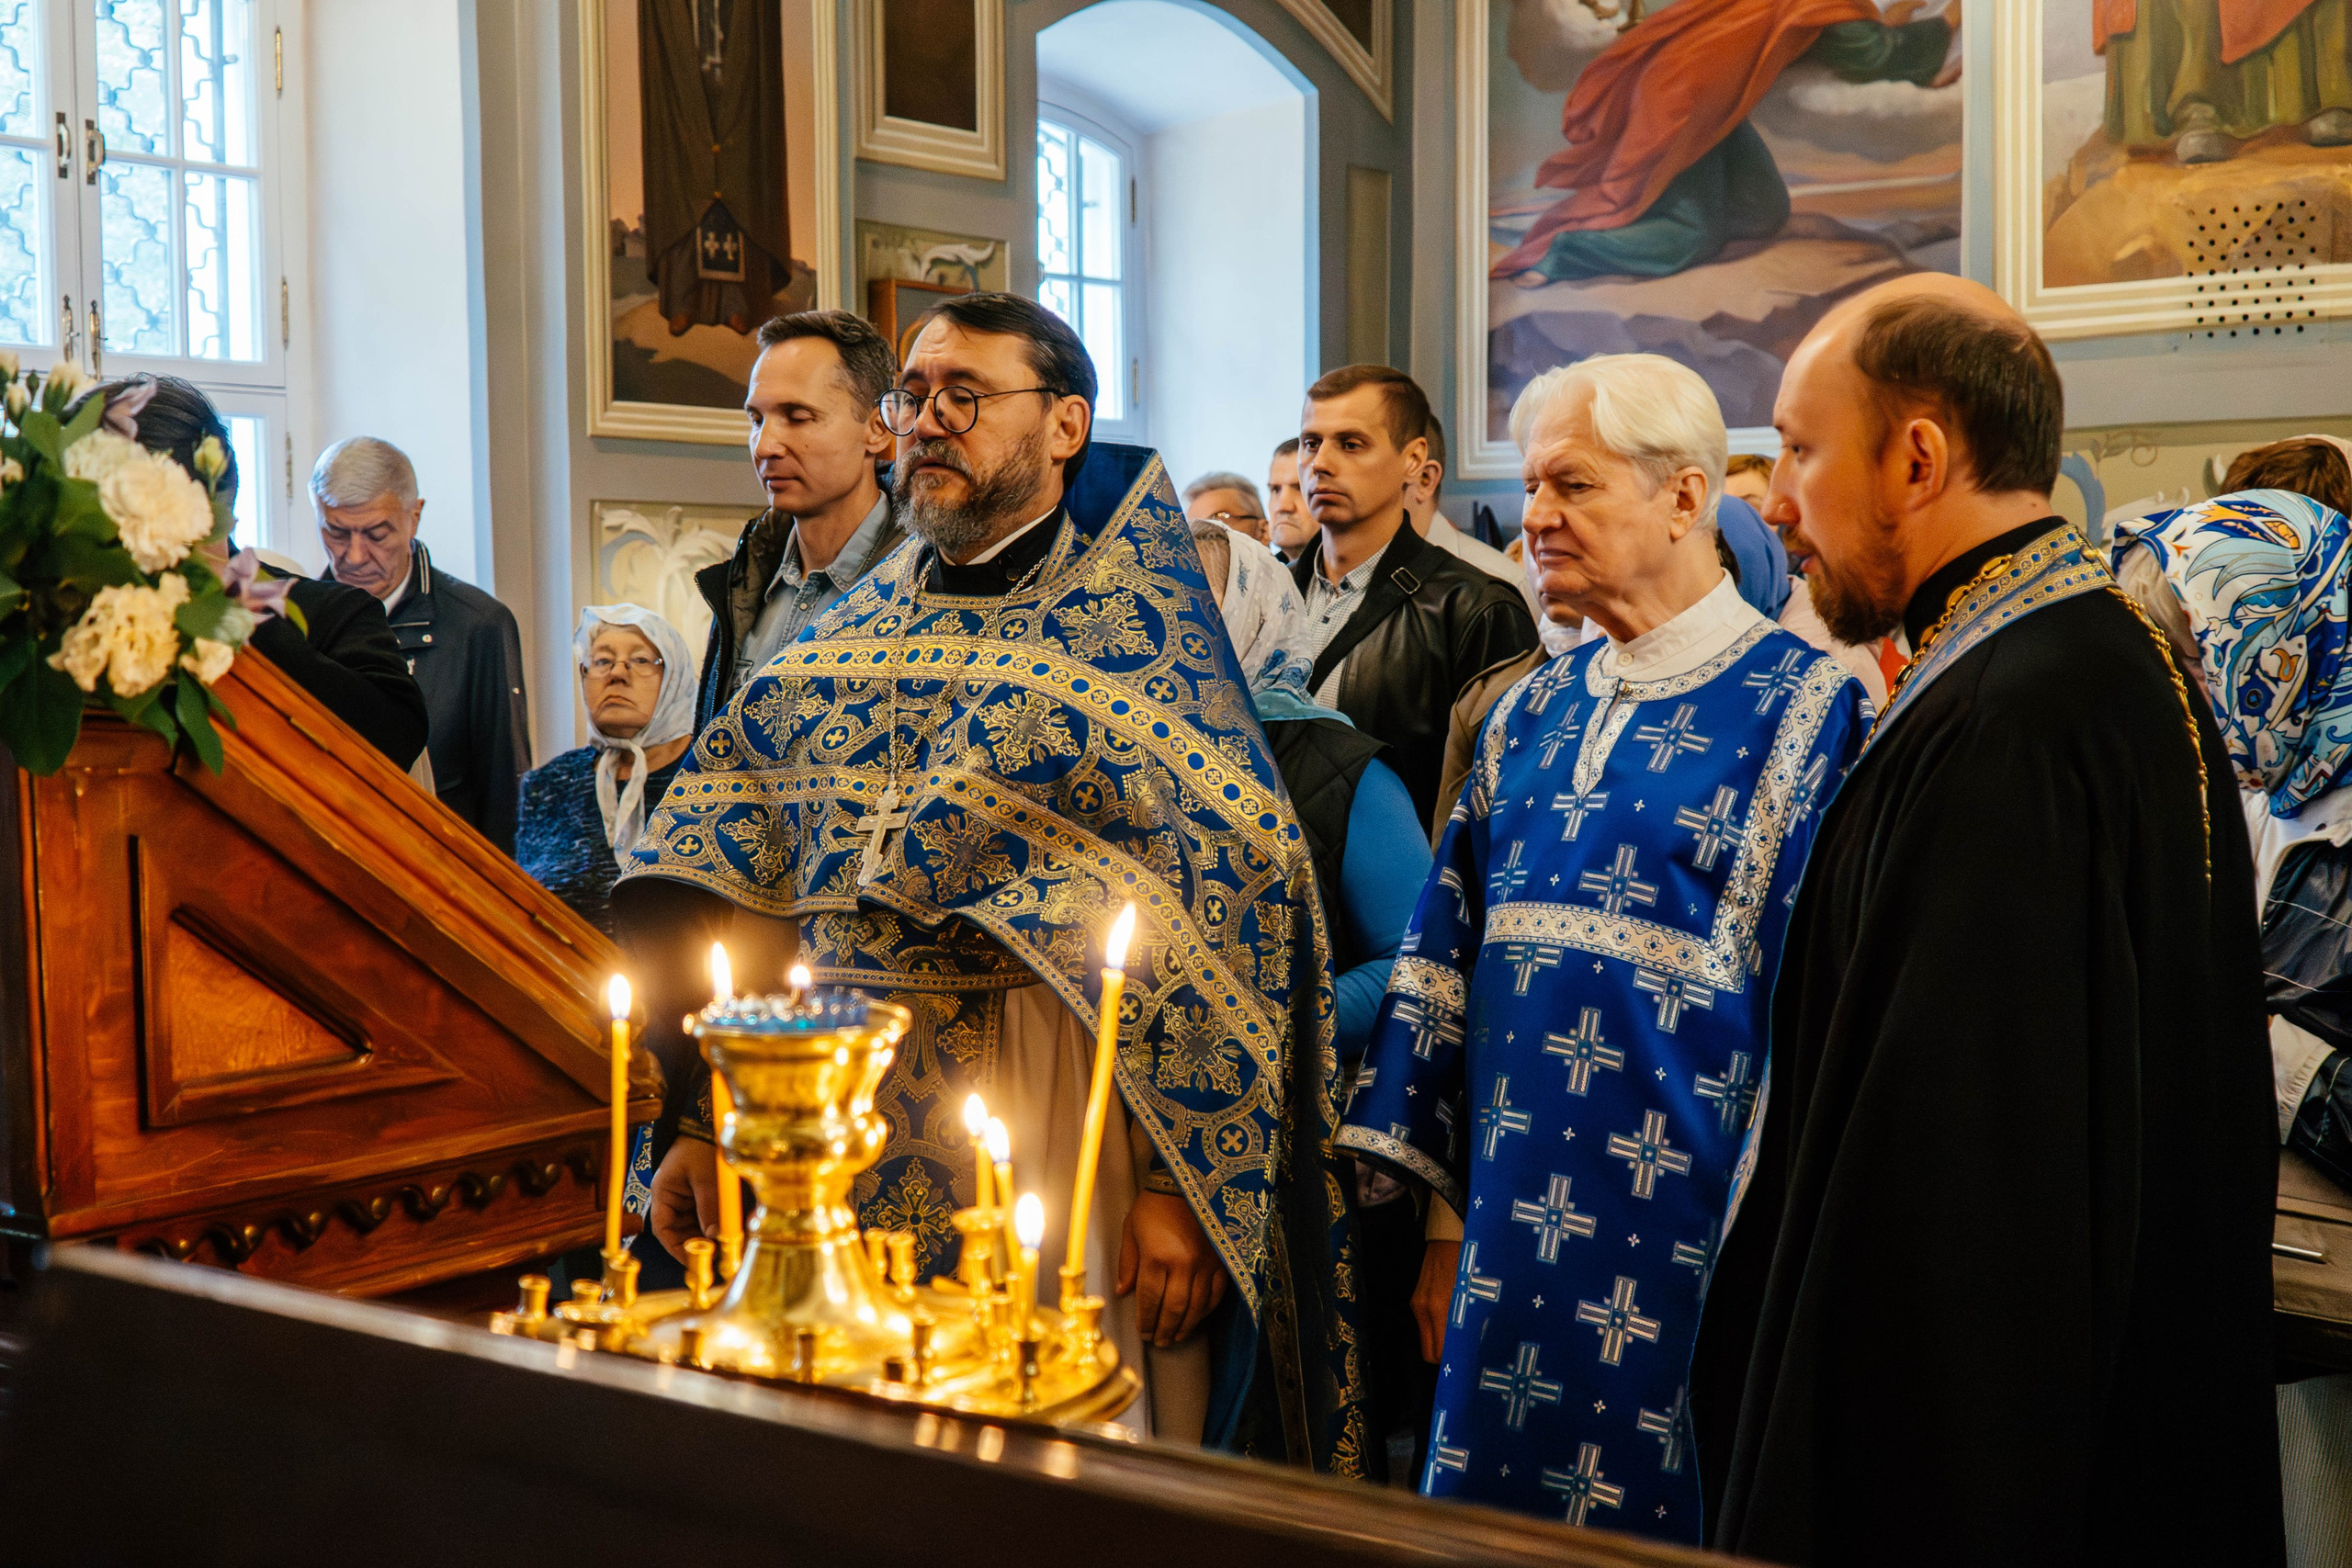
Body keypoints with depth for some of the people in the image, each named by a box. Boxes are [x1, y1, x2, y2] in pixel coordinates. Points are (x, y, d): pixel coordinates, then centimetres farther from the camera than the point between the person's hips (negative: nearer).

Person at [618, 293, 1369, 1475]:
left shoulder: (1131, 632, -4)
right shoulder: (850, 635, 12)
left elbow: (1221, 902, -10)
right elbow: (726, 878, 12)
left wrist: (1177, 1185, -15)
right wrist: (704, 1123, 6)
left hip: (1046, 1121, -5)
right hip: (833, 1124, 5)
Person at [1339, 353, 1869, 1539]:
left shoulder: (1806, 713, -8)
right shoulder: (1532, 717, 10)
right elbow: (1450, 957, 12)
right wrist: (1446, 1222, 10)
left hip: (1681, 1259, -6)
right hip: (1513, 1247, 6)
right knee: (1494, 1510, 14)